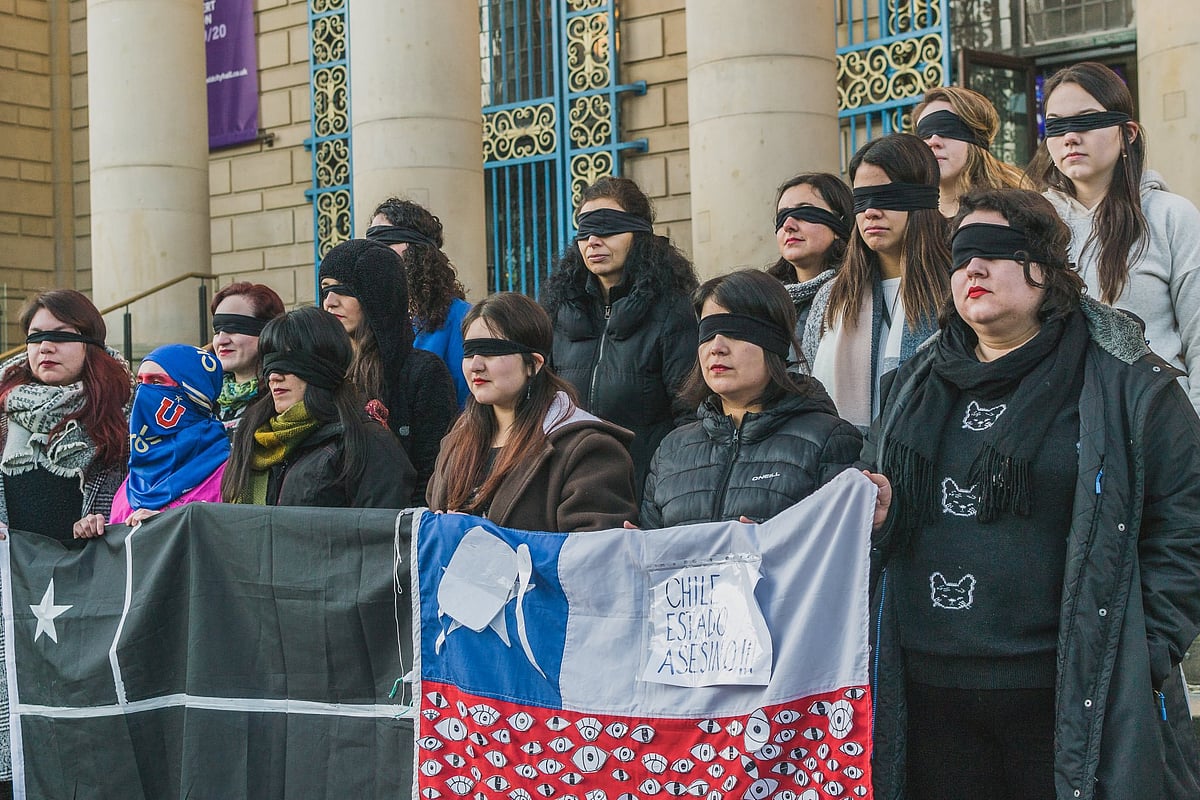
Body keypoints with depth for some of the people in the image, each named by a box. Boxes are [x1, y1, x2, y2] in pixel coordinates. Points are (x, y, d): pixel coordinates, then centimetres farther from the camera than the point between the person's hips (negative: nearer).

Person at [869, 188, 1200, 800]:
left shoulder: (1127, 384, -2)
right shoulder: (917, 386, 14)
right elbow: (879, 505, 24)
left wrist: (1147, 657, -10)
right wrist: (871, 510, 1)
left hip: (1069, 695, -4)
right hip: (928, 689, 5)